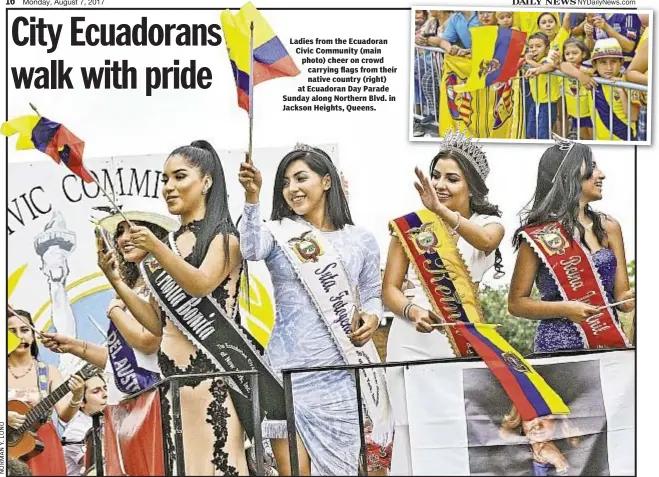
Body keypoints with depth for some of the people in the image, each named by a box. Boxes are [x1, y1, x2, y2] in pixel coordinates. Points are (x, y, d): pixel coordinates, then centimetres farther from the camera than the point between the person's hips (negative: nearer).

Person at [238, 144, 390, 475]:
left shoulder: (361, 240, 7)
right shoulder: (278, 233, 3)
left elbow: (372, 295, 15)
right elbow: (250, 249, -20)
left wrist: (371, 318, -7)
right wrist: (252, 198, -32)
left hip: (342, 373, 1)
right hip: (290, 370, -1)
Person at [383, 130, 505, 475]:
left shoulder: (489, 223, 3)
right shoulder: (411, 224, 2)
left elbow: (485, 241, -23)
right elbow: (390, 289, 1)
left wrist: (442, 211, -39)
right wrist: (413, 312, -20)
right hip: (412, 339, 0)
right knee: (413, 431, -1)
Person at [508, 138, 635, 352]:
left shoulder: (609, 227, 4)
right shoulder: (538, 235, -8)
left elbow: (620, 296, 6)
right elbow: (516, 303, -4)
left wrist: (630, 299, -16)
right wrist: (565, 309, -17)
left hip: (609, 341, 4)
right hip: (558, 345, -4)